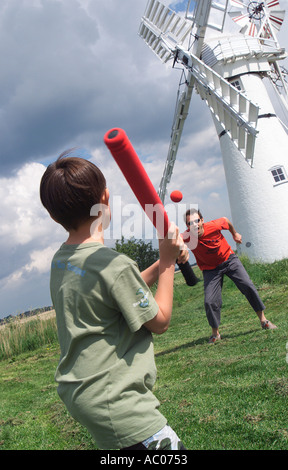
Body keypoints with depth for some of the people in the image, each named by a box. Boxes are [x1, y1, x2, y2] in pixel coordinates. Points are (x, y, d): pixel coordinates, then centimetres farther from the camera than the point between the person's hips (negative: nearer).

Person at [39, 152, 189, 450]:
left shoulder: (60, 260, 4)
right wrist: (167, 261, -1)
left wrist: (162, 263, 8)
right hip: (113, 401, -9)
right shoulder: (114, 264, -22)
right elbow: (159, 322, -7)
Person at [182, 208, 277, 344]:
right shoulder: (188, 237, -25)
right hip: (210, 269, 0)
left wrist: (234, 234, 16)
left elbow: (226, 220, 0)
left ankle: (263, 320, 7)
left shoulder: (213, 226, -22)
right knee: (209, 302, -13)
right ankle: (215, 334, 11)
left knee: (248, 286, -12)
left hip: (229, 259, 1)